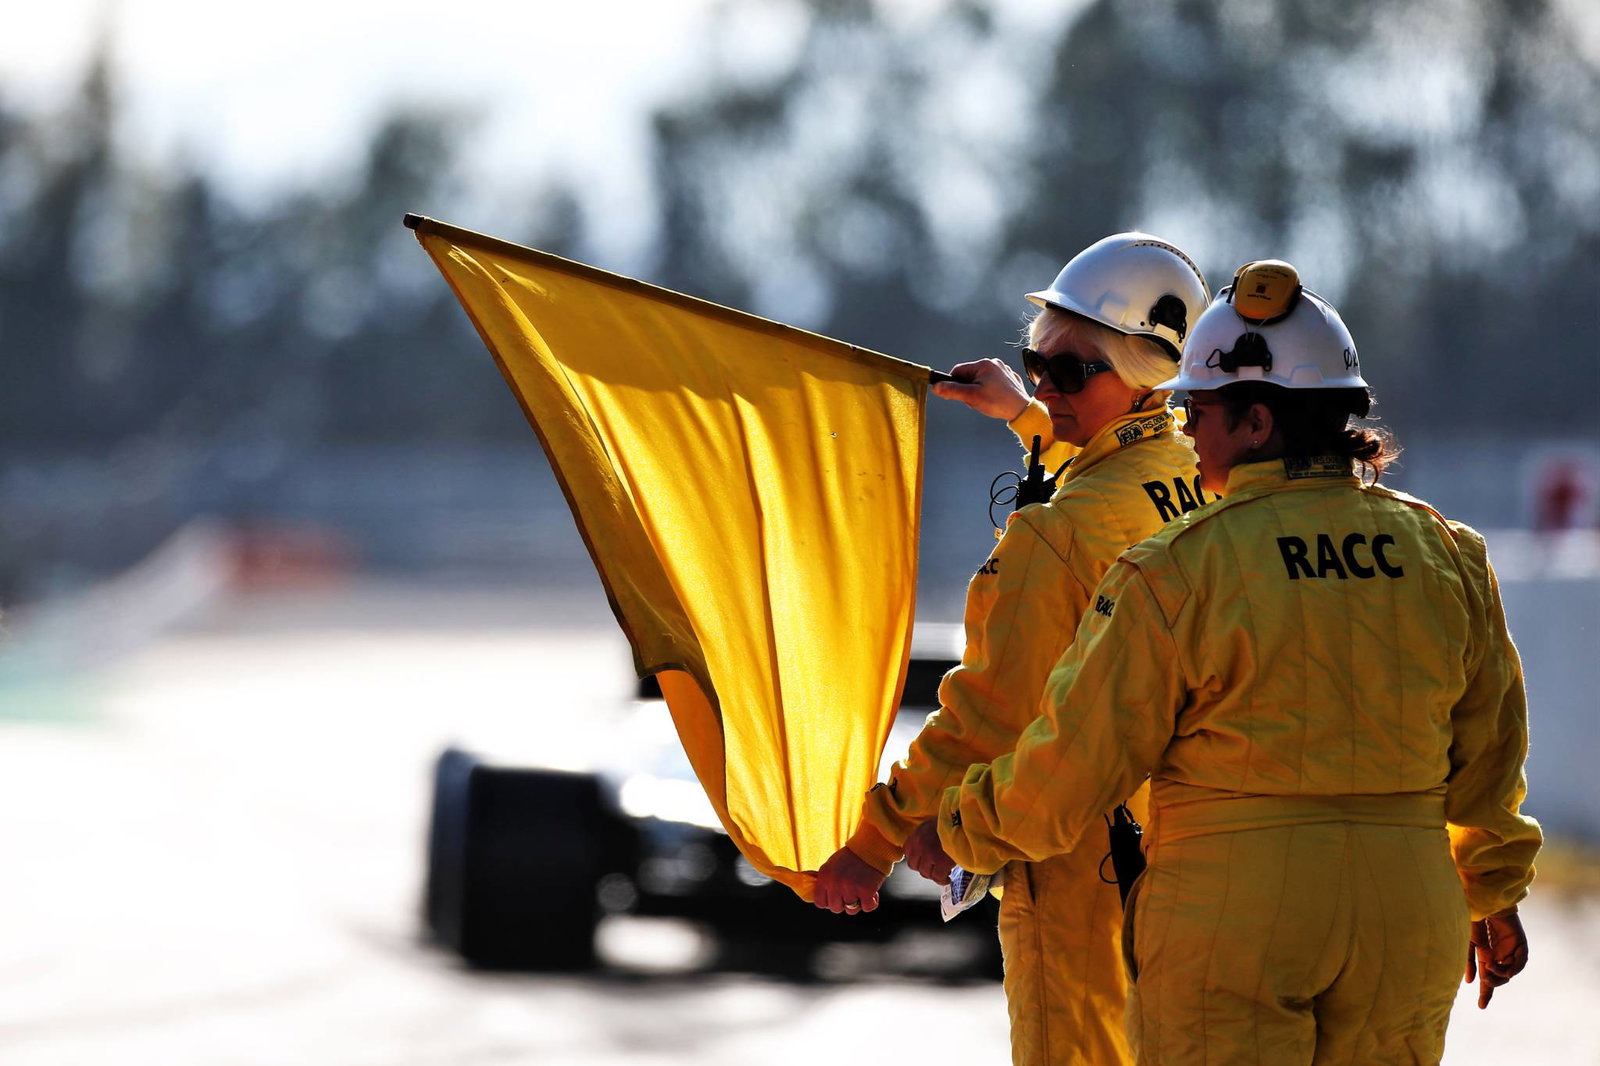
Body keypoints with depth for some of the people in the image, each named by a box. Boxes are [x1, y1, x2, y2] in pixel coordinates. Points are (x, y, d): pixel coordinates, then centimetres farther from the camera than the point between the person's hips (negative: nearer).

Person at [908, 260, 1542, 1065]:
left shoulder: (1179, 571, -11)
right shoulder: (1446, 556, 5)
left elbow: (1072, 764, -6)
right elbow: (1486, 752, 16)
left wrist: (959, 832, 12)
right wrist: (1494, 893, 32)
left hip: (1229, 912, -5)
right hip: (1406, 918, 5)